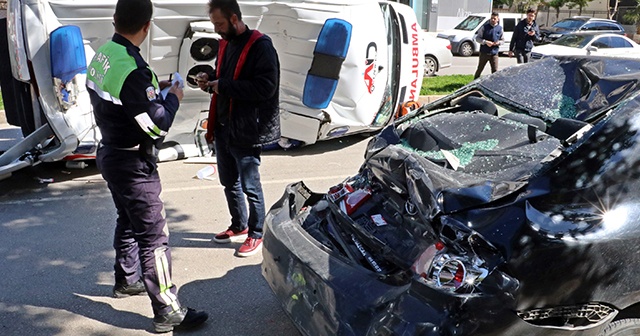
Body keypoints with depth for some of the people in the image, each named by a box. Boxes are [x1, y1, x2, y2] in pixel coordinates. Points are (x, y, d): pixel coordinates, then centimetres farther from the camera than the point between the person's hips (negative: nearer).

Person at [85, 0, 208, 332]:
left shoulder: (101, 56, 1)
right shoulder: (132, 70, -28)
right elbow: (157, 127, -24)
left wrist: (153, 88, 9)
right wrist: (172, 97, -9)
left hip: (110, 154, 10)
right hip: (133, 165, -10)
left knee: (128, 221, 26)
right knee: (153, 236, -3)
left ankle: (127, 280, 44)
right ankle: (167, 312, 6)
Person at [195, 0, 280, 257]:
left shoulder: (260, 46, -15)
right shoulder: (226, 43, 12)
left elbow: (266, 87, -24)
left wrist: (223, 86, -21)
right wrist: (210, 80, 2)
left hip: (246, 132, -9)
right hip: (223, 128, 9)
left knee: (250, 186, 3)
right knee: (229, 183, 19)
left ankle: (256, 235, 20)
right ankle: (239, 227, 37)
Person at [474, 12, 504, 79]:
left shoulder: (500, 28, 6)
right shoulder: (485, 27, -2)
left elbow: (503, 40, 13)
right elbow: (477, 38, -2)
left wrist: (499, 42, -11)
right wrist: (485, 42, -18)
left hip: (494, 53, 2)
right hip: (484, 53, -2)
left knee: (495, 71, 1)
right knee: (479, 69, 7)